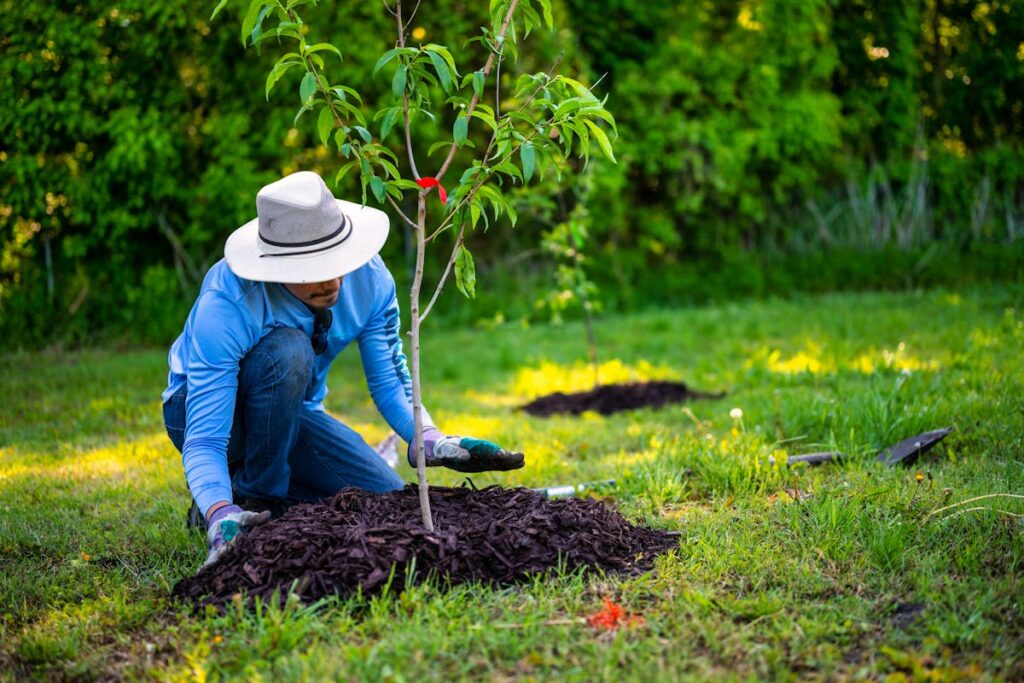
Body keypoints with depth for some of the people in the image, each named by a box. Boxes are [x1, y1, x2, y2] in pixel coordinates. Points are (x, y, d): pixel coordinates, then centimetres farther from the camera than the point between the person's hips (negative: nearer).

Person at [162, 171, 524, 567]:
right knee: (287, 351, -37)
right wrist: (222, 518, -55)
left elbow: (389, 382, -11)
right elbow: (203, 441, -36)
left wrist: (434, 442, -31)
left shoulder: (369, 278, -21)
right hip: (209, 409, -4)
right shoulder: (225, 306, -35)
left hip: (290, 411, 5)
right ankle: (251, 501, -16)